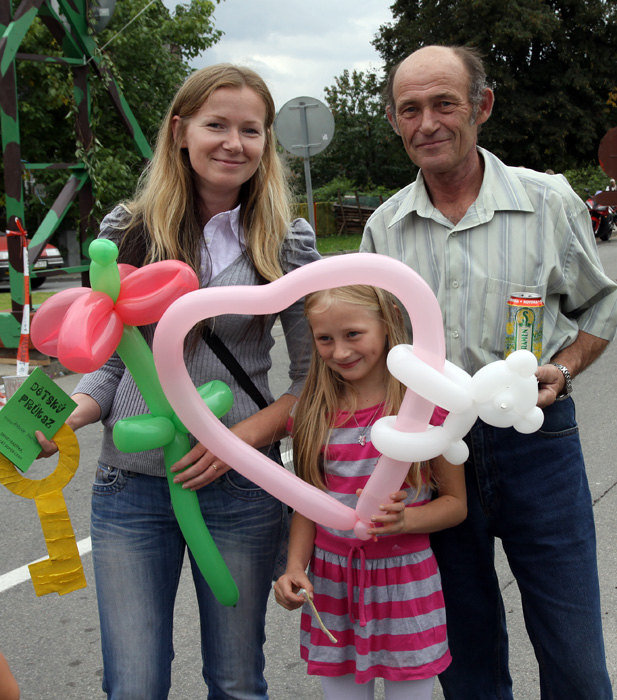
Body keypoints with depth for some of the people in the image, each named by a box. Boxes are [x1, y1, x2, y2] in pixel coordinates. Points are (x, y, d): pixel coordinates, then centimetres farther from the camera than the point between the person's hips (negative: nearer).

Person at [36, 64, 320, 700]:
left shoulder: (287, 245, -2)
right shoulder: (128, 231, 1)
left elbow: (314, 378, 0)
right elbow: (111, 362, 7)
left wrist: (242, 437, -15)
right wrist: (67, 415, -12)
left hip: (240, 487, 0)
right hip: (131, 486, 1)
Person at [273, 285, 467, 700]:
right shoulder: (316, 410, 0)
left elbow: (456, 502, -3)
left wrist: (403, 519, -21)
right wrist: (295, 567, -8)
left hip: (405, 583, -2)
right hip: (331, 585, 3)